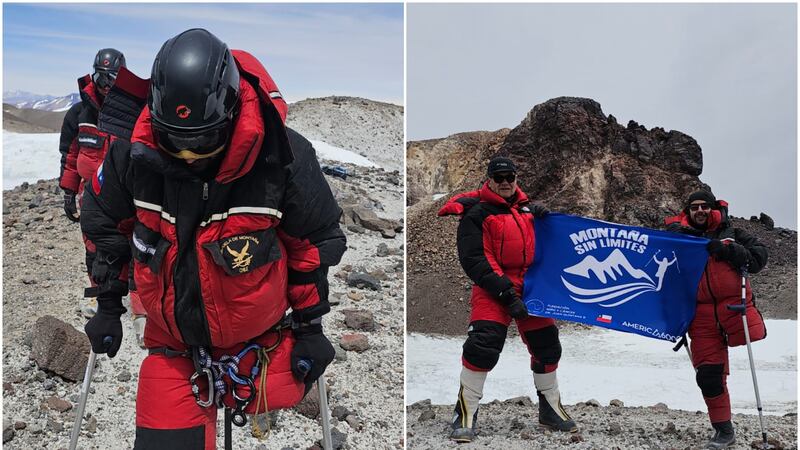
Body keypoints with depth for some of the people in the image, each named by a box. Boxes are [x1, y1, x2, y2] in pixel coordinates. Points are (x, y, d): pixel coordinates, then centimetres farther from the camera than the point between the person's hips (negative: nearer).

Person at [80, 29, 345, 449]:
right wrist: (108, 306, 10)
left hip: (257, 340, -1)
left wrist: (310, 325, -2)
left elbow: (314, 240, -8)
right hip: (171, 344, 2)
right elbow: (106, 224, 4)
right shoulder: (133, 154, -16)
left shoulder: (283, 158, -23)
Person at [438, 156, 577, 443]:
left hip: (530, 286, 6)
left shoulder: (526, 207, 13)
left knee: (547, 345, 9)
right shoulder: (476, 213, -6)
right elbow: (473, 261, -13)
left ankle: (550, 409, 31)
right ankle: (466, 415, -6)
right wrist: (505, 293, -19)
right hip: (492, 288, -6)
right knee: (483, 344, -20)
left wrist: (541, 217, -1)